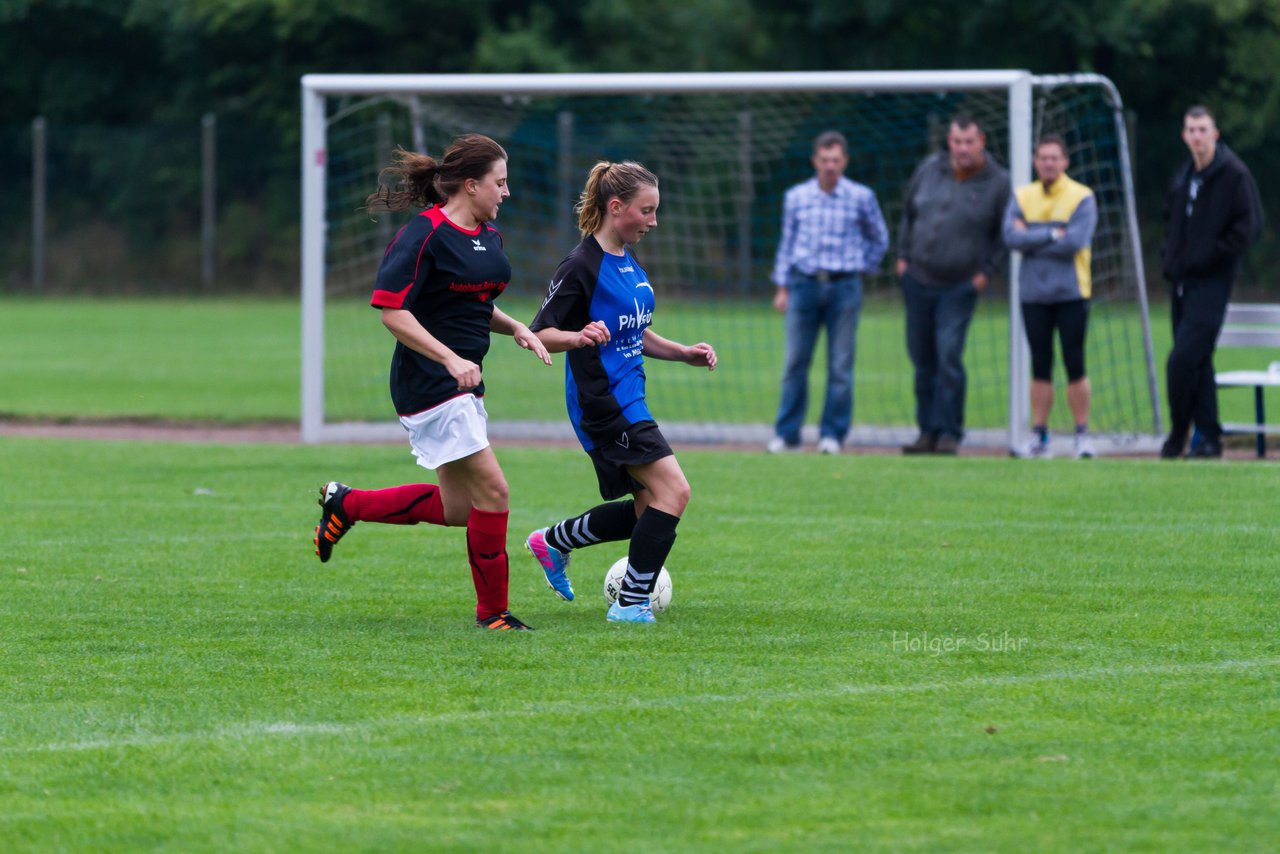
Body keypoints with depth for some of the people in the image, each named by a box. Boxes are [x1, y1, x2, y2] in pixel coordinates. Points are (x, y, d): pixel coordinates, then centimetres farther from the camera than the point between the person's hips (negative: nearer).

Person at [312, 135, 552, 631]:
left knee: (458, 510, 11)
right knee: (491, 489, -10)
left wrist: (515, 329, 6)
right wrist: (451, 359, -25)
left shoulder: (489, 235, 11)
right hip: (429, 382, -9)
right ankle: (492, 612, 2)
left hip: (463, 382, 9)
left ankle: (346, 504, 28)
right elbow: (391, 310, -19)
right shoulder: (426, 234, -16)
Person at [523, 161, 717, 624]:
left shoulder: (630, 263, 13)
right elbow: (540, 334, -14)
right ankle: (631, 602, -8)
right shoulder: (582, 266, -14)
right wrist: (577, 337, -34)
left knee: (647, 508, 12)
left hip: (628, 401, 10)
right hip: (604, 405, -10)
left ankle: (553, 542, 29)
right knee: (673, 491, -15)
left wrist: (684, 353, 13)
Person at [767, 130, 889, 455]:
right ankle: (786, 434, 7)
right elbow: (787, 243, 13)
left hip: (844, 286, -1)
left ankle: (833, 434, 4)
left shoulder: (861, 197, 2)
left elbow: (879, 239, 16)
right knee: (795, 362, 1)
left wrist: (862, 269, 9)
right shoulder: (796, 197, 7)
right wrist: (782, 288, 9)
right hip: (804, 284, 1)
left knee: (840, 365, -1)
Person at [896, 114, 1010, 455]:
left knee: (949, 355, -15)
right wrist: (903, 255, 12)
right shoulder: (929, 169, 4)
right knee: (922, 359, 6)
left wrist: (987, 271, -3)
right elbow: (909, 212, 17)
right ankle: (928, 431, 15)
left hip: (961, 285, -4)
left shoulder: (998, 183, -6)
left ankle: (949, 433, -9)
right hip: (917, 279, 4)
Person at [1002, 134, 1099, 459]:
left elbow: (1075, 241, -15)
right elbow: (1011, 237, -6)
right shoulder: (1022, 197, 8)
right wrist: (1052, 234, -12)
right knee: (1040, 368, 5)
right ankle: (1039, 436, 9)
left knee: (1075, 365, -4)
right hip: (1033, 294, 3)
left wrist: (1031, 238, -8)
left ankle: (1082, 435, 3)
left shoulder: (1082, 198, -2)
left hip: (1071, 293, -3)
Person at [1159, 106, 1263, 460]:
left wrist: (1213, 255, -15)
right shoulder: (1183, 176, 15)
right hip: (1181, 280, 8)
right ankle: (1208, 436, 13)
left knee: (1183, 360, -14)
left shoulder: (1233, 174, -8)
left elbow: (1250, 225, -12)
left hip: (1212, 281, -8)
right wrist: (1169, 256, 14)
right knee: (1197, 363, 9)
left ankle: (1178, 433, -4)